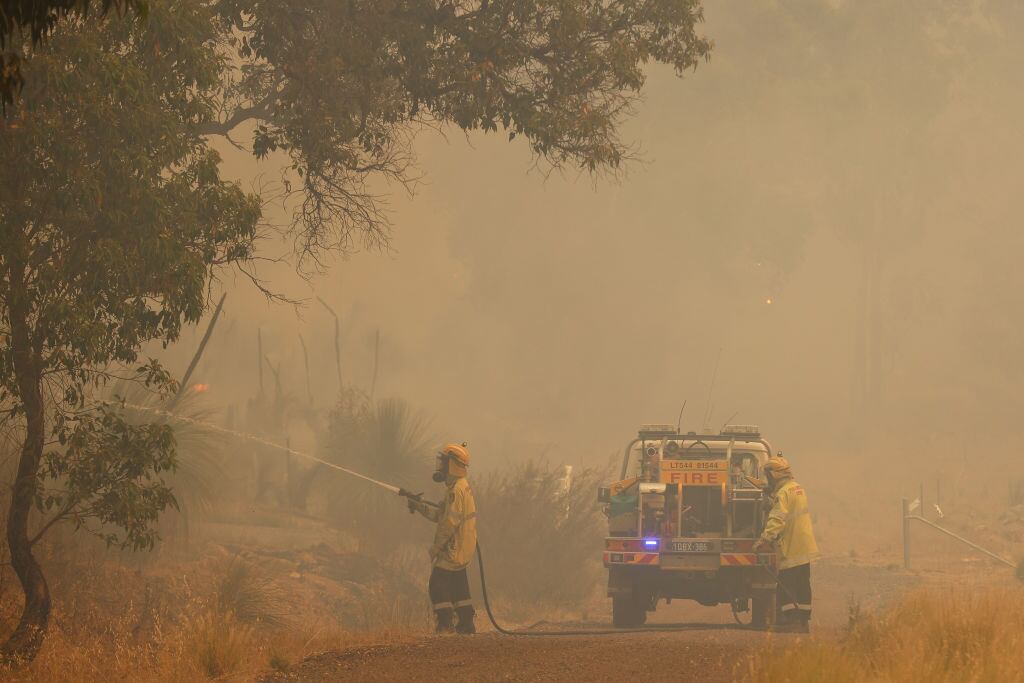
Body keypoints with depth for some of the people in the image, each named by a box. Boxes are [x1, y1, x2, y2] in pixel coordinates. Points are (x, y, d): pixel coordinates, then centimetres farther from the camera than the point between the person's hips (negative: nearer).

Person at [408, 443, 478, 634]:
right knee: (458, 586, 15)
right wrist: (420, 507, 15)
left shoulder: (457, 490, -19)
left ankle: (445, 623, -9)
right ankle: (466, 624, 19)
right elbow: (441, 514, 20)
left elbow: (449, 522, -23)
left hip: (454, 549, -10)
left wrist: (436, 547, -16)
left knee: (437, 584, -7)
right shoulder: (463, 487, 14)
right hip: (462, 550, 10)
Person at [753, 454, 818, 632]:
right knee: (802, 586, 13)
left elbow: (777, 519, -27)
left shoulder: (784, 493, -16)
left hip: (791, 549, -9)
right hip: (805, 549, 9)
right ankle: (803, 621, 18)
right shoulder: (798, 489, 14)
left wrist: (765, 539, -34)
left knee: (786, 586, -6)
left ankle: (791, 621, -10)